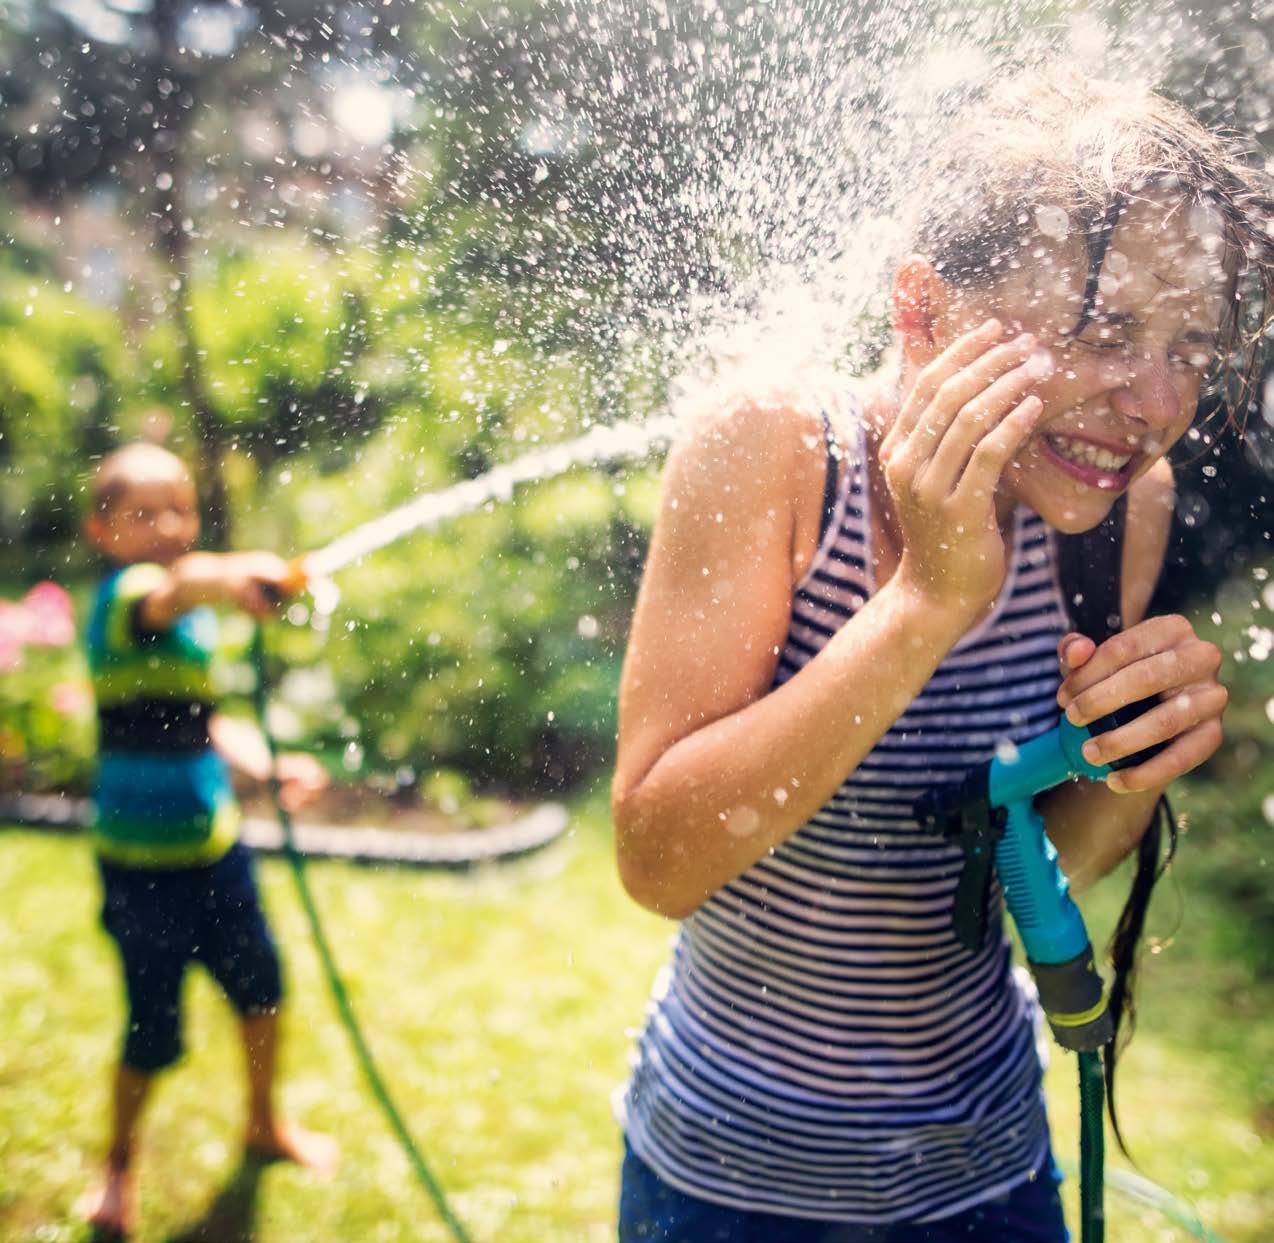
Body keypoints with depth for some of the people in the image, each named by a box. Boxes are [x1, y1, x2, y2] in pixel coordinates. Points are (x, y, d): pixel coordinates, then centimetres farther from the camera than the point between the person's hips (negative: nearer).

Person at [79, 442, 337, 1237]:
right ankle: (120, 1168, 32)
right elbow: (173, 588, -43)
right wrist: (228, 575, -65)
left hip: (216, 844, 7)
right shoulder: (121, 598, -17)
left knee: (260, 982, 17)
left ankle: (265, 1125, 42)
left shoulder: (199, 616, 8)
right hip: (144, 861, -7)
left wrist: (271, 767, 2)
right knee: (154, 1028, 4)